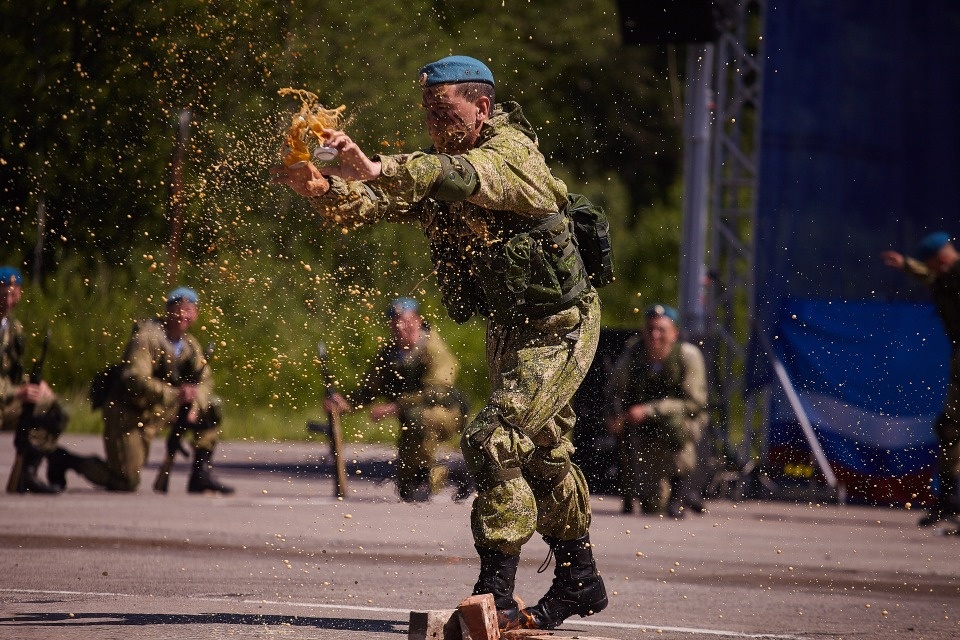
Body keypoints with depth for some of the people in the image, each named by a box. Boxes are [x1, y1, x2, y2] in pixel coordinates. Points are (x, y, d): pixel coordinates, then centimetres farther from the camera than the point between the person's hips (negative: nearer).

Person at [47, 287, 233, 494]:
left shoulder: (190, 344, 6)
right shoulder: (147, 336, -19)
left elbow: (204, 382, 4)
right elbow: (135, 379, -32)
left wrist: (194, 405, -18)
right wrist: (175, 394, -41)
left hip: (157, 413, 8)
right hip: (127, 413, -8)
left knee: (210, 408, -3)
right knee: (126, 483, -14)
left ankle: (201, 476, -1)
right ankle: (65, 460, 7)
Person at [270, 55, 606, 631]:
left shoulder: (511, 152, -21)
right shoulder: (434, 173, 2)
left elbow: (465, 176, -43)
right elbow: (372, 205, -11)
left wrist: (378, 169, -57)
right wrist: (322, 188, -33)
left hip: (560, 327, -10)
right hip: (509, 328, 10)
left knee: (494, 441, -21)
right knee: (542, 452, 21)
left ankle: (496, 594, -19)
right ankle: (580, 580, 37)